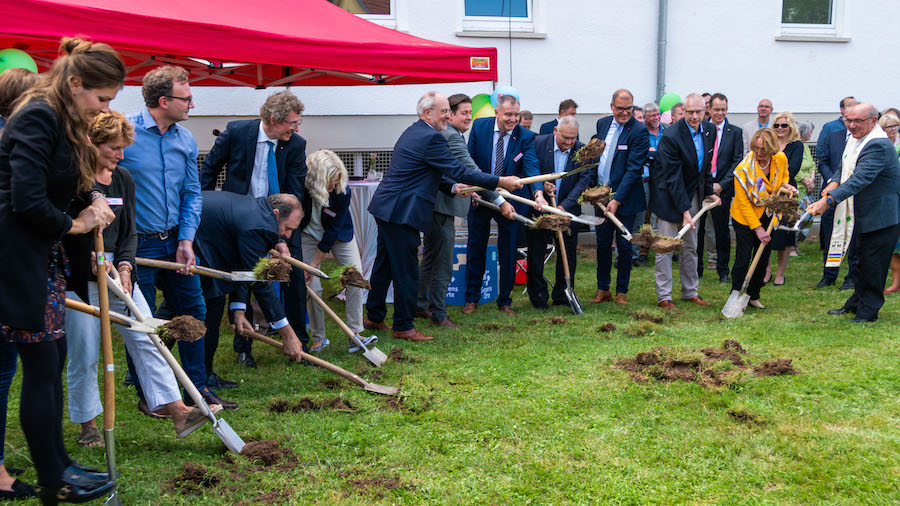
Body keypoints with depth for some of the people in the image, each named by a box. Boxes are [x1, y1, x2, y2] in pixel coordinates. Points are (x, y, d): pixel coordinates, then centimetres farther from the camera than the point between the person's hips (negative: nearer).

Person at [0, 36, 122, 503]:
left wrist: (89, 212, -3)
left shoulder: (63, 122, 14)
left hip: (44, 257, 10)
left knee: (54, 360, 14)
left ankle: (57, 465, 25)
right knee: (41, 365, -2)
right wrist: (72, 225, -10)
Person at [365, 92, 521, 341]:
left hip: (386, 208, 11)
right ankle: (403, 327, 7)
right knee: (406, 271, -2)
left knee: (384, 264, 18)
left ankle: (374, 318, 29)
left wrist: (453, 187, 7)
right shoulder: (430, 138, -17)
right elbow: (459, 170, -18)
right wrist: (500, 181, -14)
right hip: (400, 212, -11)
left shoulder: (413, 132, 16)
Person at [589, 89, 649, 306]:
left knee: (624, 246, 5)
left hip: (625, 197, -5)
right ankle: (602, 289, 22)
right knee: (602, 243, 11)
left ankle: (621, 292, 17)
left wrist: (617, 199, -22)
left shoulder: (639, 131, -13)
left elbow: (633, 169, -17)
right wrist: (591, 185, 6)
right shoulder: (602, 124, 6)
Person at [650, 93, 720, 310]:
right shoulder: (671, 136, -23)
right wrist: (685, 210, -25)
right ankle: (664, 296, 4)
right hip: (670, 196, -7)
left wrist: (709, 192, 14)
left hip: (693, 194, 7)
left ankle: (690, 292, 23)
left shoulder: (710, 130, -1)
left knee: (691, 246, 13)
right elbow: (673, 178, -23)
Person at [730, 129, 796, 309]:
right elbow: (743, 202, -18)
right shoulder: (744, 168, -23)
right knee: (743, 258, -9)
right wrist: (757, 228, -20)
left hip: (767, 216, 5)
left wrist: (785, 185, -7)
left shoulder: (781, 159, -9)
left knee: (763, 258, 10)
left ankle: (754, 296, 23)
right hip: (745, 217, -5)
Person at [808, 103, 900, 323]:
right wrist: (835, 182, -6)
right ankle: (856, 302, 33)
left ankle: (869, 310, 9)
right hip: (866, 214, 10)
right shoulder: (854, 139, 4)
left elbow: (860, 179, -36)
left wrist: (828, 200, -43)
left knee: (873, 263, -2)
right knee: (863, 259, 20)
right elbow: (845, 168, 17)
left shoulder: (879, 145, -26)